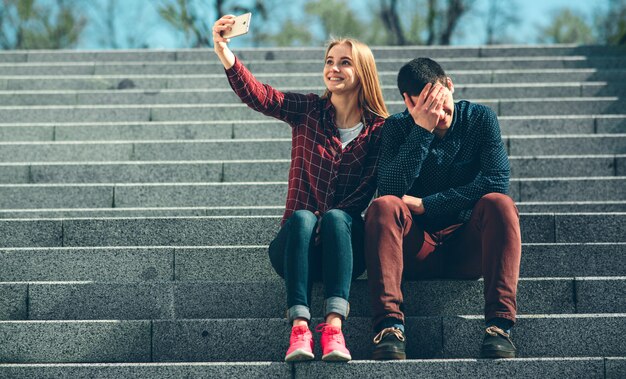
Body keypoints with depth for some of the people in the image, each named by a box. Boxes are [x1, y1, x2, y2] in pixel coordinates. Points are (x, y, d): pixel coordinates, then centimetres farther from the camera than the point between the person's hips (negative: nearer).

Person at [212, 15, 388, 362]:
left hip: (345, 244, -1)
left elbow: (367, 190, -4)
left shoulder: (378, 128, 4)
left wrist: (329, 219, -20)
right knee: (301, 217, -32)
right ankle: (299, 327, -47)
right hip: (298, 245, 1)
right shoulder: (308, 111, 7)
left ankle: (334, 325, -47)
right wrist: (225, 54, -26)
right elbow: (257, 96, -9)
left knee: (336, 217, -32)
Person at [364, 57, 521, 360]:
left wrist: (425, 205, -14)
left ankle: (499, 324, -38)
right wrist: (422, 130, -19)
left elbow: (497, 180, -12)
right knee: (383, 206, -28)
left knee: (499, 204, -29)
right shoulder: (397, 127, 2)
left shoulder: (480, 119, 1)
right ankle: (389, 325, -41)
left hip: (467, 247, 0)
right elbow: (391, 188, -14)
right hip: (416, 250, 0)